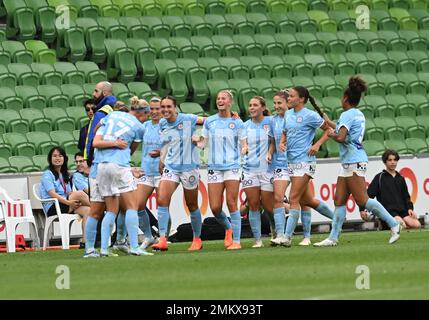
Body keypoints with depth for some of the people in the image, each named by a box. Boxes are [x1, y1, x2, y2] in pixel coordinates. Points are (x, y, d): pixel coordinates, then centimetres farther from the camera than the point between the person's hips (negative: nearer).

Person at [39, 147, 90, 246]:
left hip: (66, 207, 7)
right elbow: (52, 194, -13)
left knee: (86, 210, -22)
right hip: (52, 209, -7)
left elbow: (69, 193, 15)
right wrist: (68, 202, -25)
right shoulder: (47, 174, 1)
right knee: (80, 193, -26)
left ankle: (85, 240, -30)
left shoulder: (64, 175, 24)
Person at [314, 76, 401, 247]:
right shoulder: (359, 114, 15)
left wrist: (331, 134, -4)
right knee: (339, 200, 6)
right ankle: (333, 237, 5)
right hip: (348, 162, 10)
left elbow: (341, 137, -24)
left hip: (354, 162, -10)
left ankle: (394, 224, -9)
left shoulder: (347, 115, -12)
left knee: (362, 200, -10)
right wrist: (329, 122, 43)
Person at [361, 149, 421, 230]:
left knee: (417, 225, -20)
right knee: (402, 225, -33)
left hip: (402, 211, 5)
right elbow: (369, 194, 2)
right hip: (387, 211, -5)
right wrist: (363, 209, -11)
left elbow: (406, 196, 25)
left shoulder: (400, 178, 21)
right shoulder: (379, 177, 6)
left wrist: (410, 209, 6)